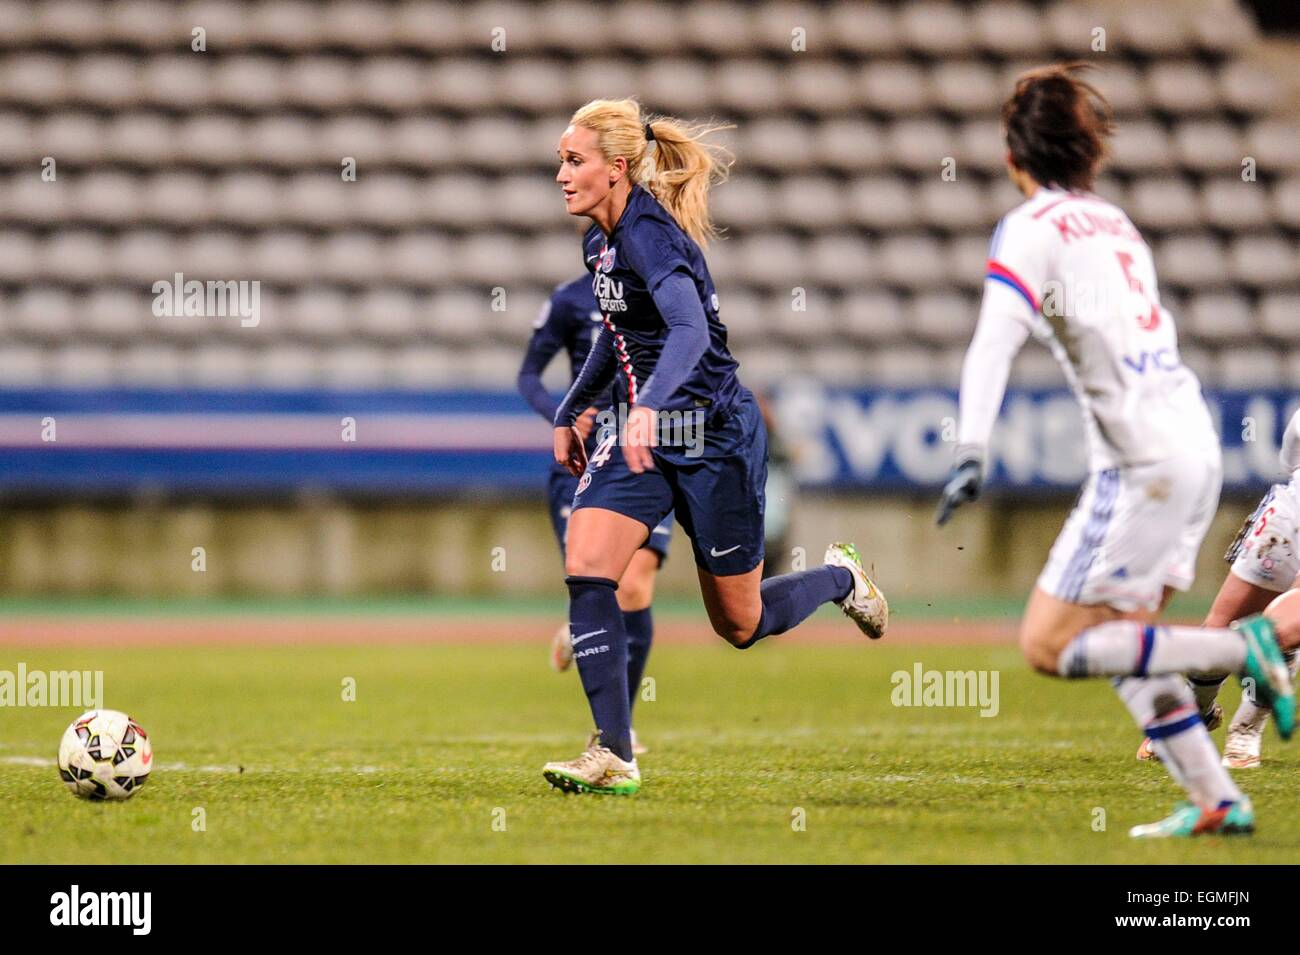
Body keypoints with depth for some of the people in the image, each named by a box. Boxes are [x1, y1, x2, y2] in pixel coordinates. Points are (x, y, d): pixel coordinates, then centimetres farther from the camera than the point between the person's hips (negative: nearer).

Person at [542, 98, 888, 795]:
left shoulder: (648, 235, -22)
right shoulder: (600, 242, 6)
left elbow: (691, 330, -39)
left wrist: (648, 406, -55)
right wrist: (569, 412, 28)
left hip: (715, 437, -8)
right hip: (646, 434, 8)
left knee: (741, 625, 6)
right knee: (585, 570, -15)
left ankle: (839, 577, 38)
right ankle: (613, 757, -14)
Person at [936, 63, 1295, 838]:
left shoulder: (1032, 226, -6)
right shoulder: (1115, 222, 17)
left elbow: (996, 338, -19)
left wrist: (971, 453, -29)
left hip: (1143, 461, -8)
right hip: (1197, 445, 8)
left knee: (1049, 647, -4)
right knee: (1119, 641, 14)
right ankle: (1217, 801, 6)